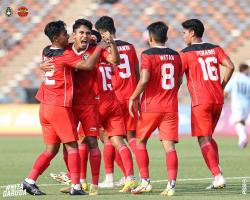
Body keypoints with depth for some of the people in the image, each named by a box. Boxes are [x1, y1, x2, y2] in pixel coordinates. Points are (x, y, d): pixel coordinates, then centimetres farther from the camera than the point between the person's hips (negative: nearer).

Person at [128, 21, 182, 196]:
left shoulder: (148, 55, -7)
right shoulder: (175, 56, 9)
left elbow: (144, 80, -17)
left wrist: (133, 98, -6)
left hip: (151, 107, -4)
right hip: (171, 108, 4)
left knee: (140, 141, 12)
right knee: (169, 146, -2)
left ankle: (145, 182, 7)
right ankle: (171, 185, -13)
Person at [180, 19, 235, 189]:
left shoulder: (186, 53, -3)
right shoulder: (215, 49, 10)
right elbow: (230, 66, 0)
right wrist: (221, 87, 9)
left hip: (200, 101, -6)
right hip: (218, 99, 6)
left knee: (204, 140, -4)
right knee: (209, 137, 19)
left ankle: (218, 176, -15)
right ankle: (217, 172, 7)